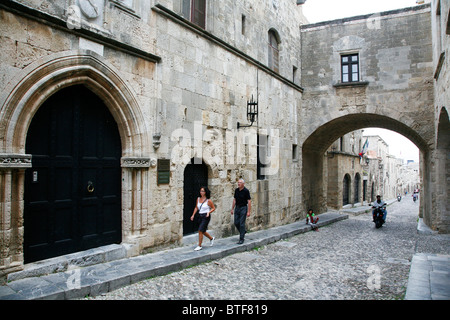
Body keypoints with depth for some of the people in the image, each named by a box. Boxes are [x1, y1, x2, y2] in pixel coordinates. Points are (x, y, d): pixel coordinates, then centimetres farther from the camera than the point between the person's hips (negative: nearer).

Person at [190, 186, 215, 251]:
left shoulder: (208, 200, -10)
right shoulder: (198, 199, 6)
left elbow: (213, 208, -2)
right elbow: (196, 207, 16)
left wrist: (209, 212, -17)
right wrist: (193, 215, 9)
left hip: (206, 217, -7)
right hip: (200, 216, 7)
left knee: (200, 231, -10)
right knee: (202, 231, 17)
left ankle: (199, 246, 2)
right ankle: (211, 238, 43)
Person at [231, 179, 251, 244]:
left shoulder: (246, 191, -12)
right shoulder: (236, 190, 5)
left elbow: (249, 201, -13)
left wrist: (248, 211, -17)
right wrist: (232, 209, 11)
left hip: (243, 208, -6)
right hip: (237, 207, 6)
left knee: (242, 223, -5)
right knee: (236, 223, 6)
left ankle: (241, 239, 4)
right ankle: (243, 232, 32)